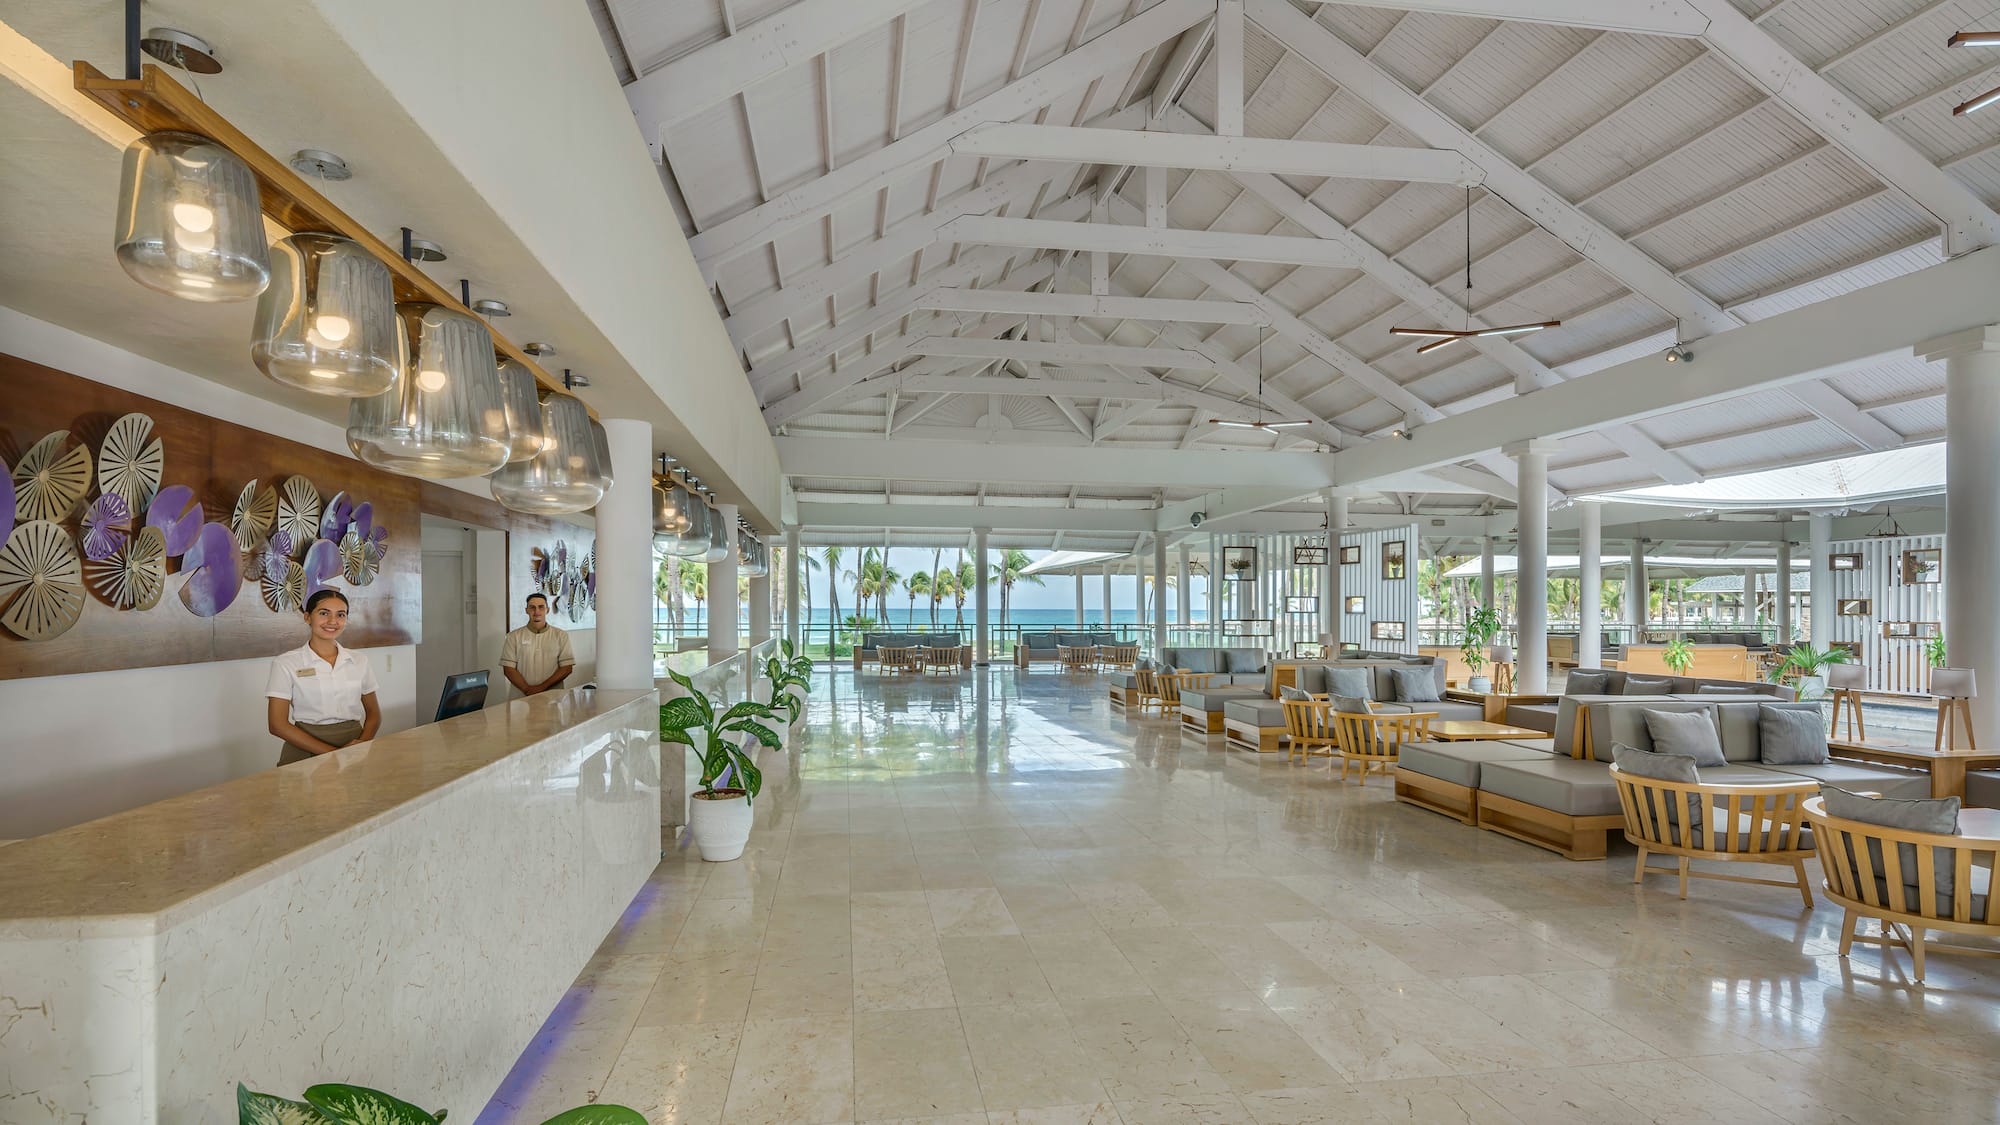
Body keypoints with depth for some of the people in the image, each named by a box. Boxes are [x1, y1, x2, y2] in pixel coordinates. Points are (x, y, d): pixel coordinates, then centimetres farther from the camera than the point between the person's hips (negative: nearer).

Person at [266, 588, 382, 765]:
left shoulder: (358, 661, 10)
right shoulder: (286, 663, 2)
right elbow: (278, 724, -3)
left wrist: (362, 743, -5)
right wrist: (330, 752, -13)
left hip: (353, 748, 3)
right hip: (305, 753, -2)